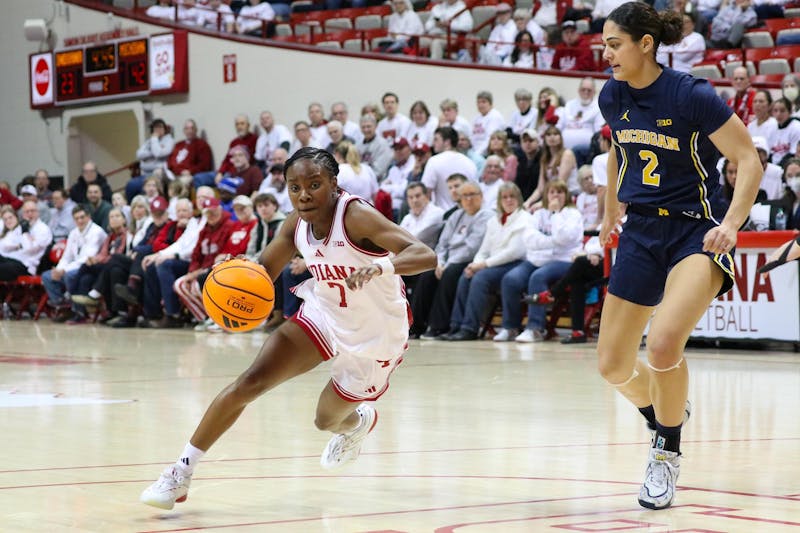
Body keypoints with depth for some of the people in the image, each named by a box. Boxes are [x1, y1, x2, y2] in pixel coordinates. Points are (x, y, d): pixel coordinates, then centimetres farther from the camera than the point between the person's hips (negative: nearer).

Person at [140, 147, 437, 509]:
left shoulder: (355, 216, -29)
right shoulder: (297, 224, -11)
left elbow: (425, 256, -39)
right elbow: (265, 269, 4)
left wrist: (380, 266, -60)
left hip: (375, 336, -4)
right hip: (323, 315, 4)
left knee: (328, 420, 13)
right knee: (251, 381, -15)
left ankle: (358, 420, 54)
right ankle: (182, 471, -8)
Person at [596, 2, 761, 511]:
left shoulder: (692, 96, -18)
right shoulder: (613, 97, 0)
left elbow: (750, 161, -12)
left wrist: (730, 225, -24)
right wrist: (611, 208, 28)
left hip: (696, 230, -6)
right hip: (642, 232, 6)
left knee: (663, 344, -28)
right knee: (613, 366, 5)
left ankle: (668, 452, -3)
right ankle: (662, 413, 39)